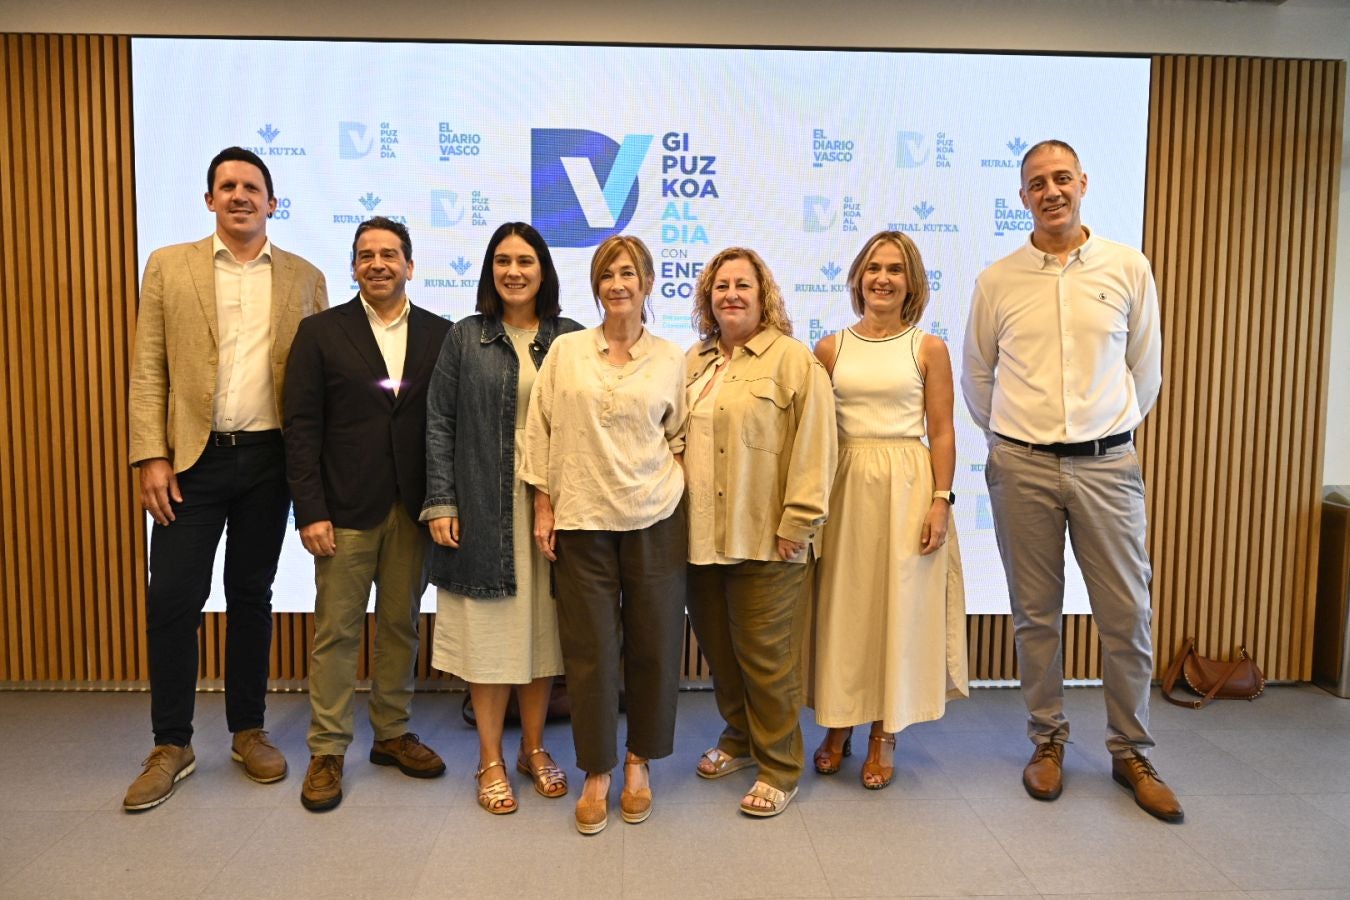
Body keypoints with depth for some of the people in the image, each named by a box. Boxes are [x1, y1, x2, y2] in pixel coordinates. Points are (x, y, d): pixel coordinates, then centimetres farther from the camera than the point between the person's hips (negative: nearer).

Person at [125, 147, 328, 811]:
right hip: (193, 456, 0)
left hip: (268, 457, 1)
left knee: (251, 596, 11)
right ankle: (171, 745, 17)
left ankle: (248, 732, 25)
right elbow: (147, 370, 2)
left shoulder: (304, 278, 7)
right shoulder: (169, 267, 6)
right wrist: (151, 456, -6)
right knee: (172, 599, 1)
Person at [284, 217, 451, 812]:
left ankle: (392, 733, 27)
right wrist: (310, 512, -9)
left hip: (414, 509, 2)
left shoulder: (439, 334, 6)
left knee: (401, 623, 12)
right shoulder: (321, 332, 1)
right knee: (336, 629, 4)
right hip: (345, 509, -2)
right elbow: (302, 428, -3)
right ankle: (327, 751, 17)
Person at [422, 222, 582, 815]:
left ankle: (534, 748, 27)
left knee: (541, 628, 9)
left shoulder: (570, 340, 5)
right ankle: (491, 761, 19)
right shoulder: (465, 339, 4)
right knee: (488, 631, 4)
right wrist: (440, 503, -6)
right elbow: (439, 424, 2)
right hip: (483, 507, -1)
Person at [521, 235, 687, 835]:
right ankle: (596, 772, 22)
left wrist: (671, 477, -3)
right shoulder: (565, 351, 3)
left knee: (652, 644, 8)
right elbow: (540, 433, 4)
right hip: (581, 518, -1)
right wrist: (543, 506, 0)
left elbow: (679, 437, 12)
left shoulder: (670, 359, 5)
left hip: (653, 518, 1)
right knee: (590, 648, 5)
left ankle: (639, 761, 28)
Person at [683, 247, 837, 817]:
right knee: (716, 646, 15)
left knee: (764, 653, 2)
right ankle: (739, 737, 36)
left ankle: (780, 768, 18)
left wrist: (799, 521, -14)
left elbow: (812, 446, -10)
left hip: (763, 536, -6)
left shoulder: (792, 359, -5)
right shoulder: (694, 362, 14)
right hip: (702, 534, 6)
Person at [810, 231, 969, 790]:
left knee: (898, 607, 4)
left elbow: (942, 432, 0)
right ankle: (839, 727, 23)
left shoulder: (929, 349, 2)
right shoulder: (830, 348, 6)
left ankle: (883, 736, 19)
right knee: (842, 606, 7)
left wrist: (942, 501, -7)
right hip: (844, 486, 2)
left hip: (907, 486, -1)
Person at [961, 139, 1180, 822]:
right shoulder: (997, 281, 4)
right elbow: (977, 376, 13)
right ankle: (1048, 742, 24)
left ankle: (1130, 753, 22)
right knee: (1036, 613, 8)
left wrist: (1112, 432, 13)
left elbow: (1144, 368, 12)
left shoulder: (1128, 269, 4)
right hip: (1021, 466, 0)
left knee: (1126, 613, 4)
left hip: (1106, 464, 0)